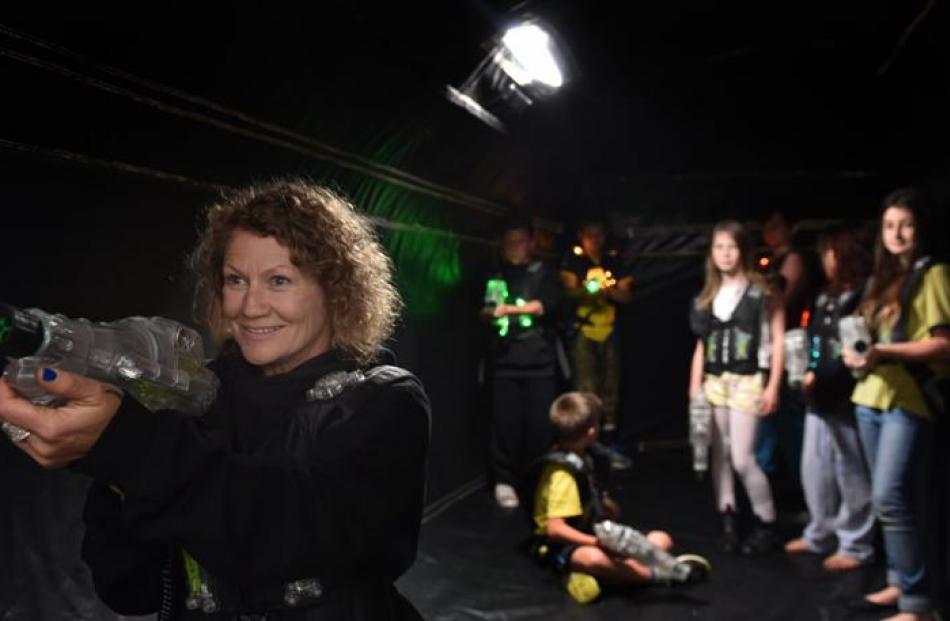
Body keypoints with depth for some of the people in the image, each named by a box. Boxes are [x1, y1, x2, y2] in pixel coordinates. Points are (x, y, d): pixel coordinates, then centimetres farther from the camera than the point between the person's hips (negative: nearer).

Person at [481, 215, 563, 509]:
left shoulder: (543, 272, 9)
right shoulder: (494, 276, 16)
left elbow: (546, 305, -6)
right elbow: (484, 311, 19)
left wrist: (511, 309, -17)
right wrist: (489, 313, -4)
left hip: (540, 360, -1)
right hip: (504, 361, 1)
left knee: (540, 424, -2)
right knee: (506, 424, -3)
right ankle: (504, 481, 7)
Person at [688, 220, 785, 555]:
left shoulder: (762, 291, -2)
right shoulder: (708, 296, 11)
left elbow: (778, 340, -3)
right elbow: (701, 345, 12)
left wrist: (773, 387, -9)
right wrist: (694, 388, 8)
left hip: (747, 381, -5)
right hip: (713, 382, 5)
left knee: (742, 459, -8)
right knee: (719, 455, 6)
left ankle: (766, 523, 10)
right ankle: (728, 521, 17)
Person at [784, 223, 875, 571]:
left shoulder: (864, 295, -10)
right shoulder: (827, 296, 16)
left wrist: (821, 377, -17)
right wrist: (806, 371, 3)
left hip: (846, 397, -8)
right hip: (820, 396, 8)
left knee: (850, 473, 2)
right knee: (814, 470, 14)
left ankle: (856, 546, 14)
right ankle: (820, 535, 27)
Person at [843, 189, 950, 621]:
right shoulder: (881, 278, 17)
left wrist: (885, 351, -20)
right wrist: (857, 352, 5)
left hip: (909, 399, -8)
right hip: (871, 397, 8)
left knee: (890, 498, -13)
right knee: (892, 498, 14)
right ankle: (901, 581, 25)